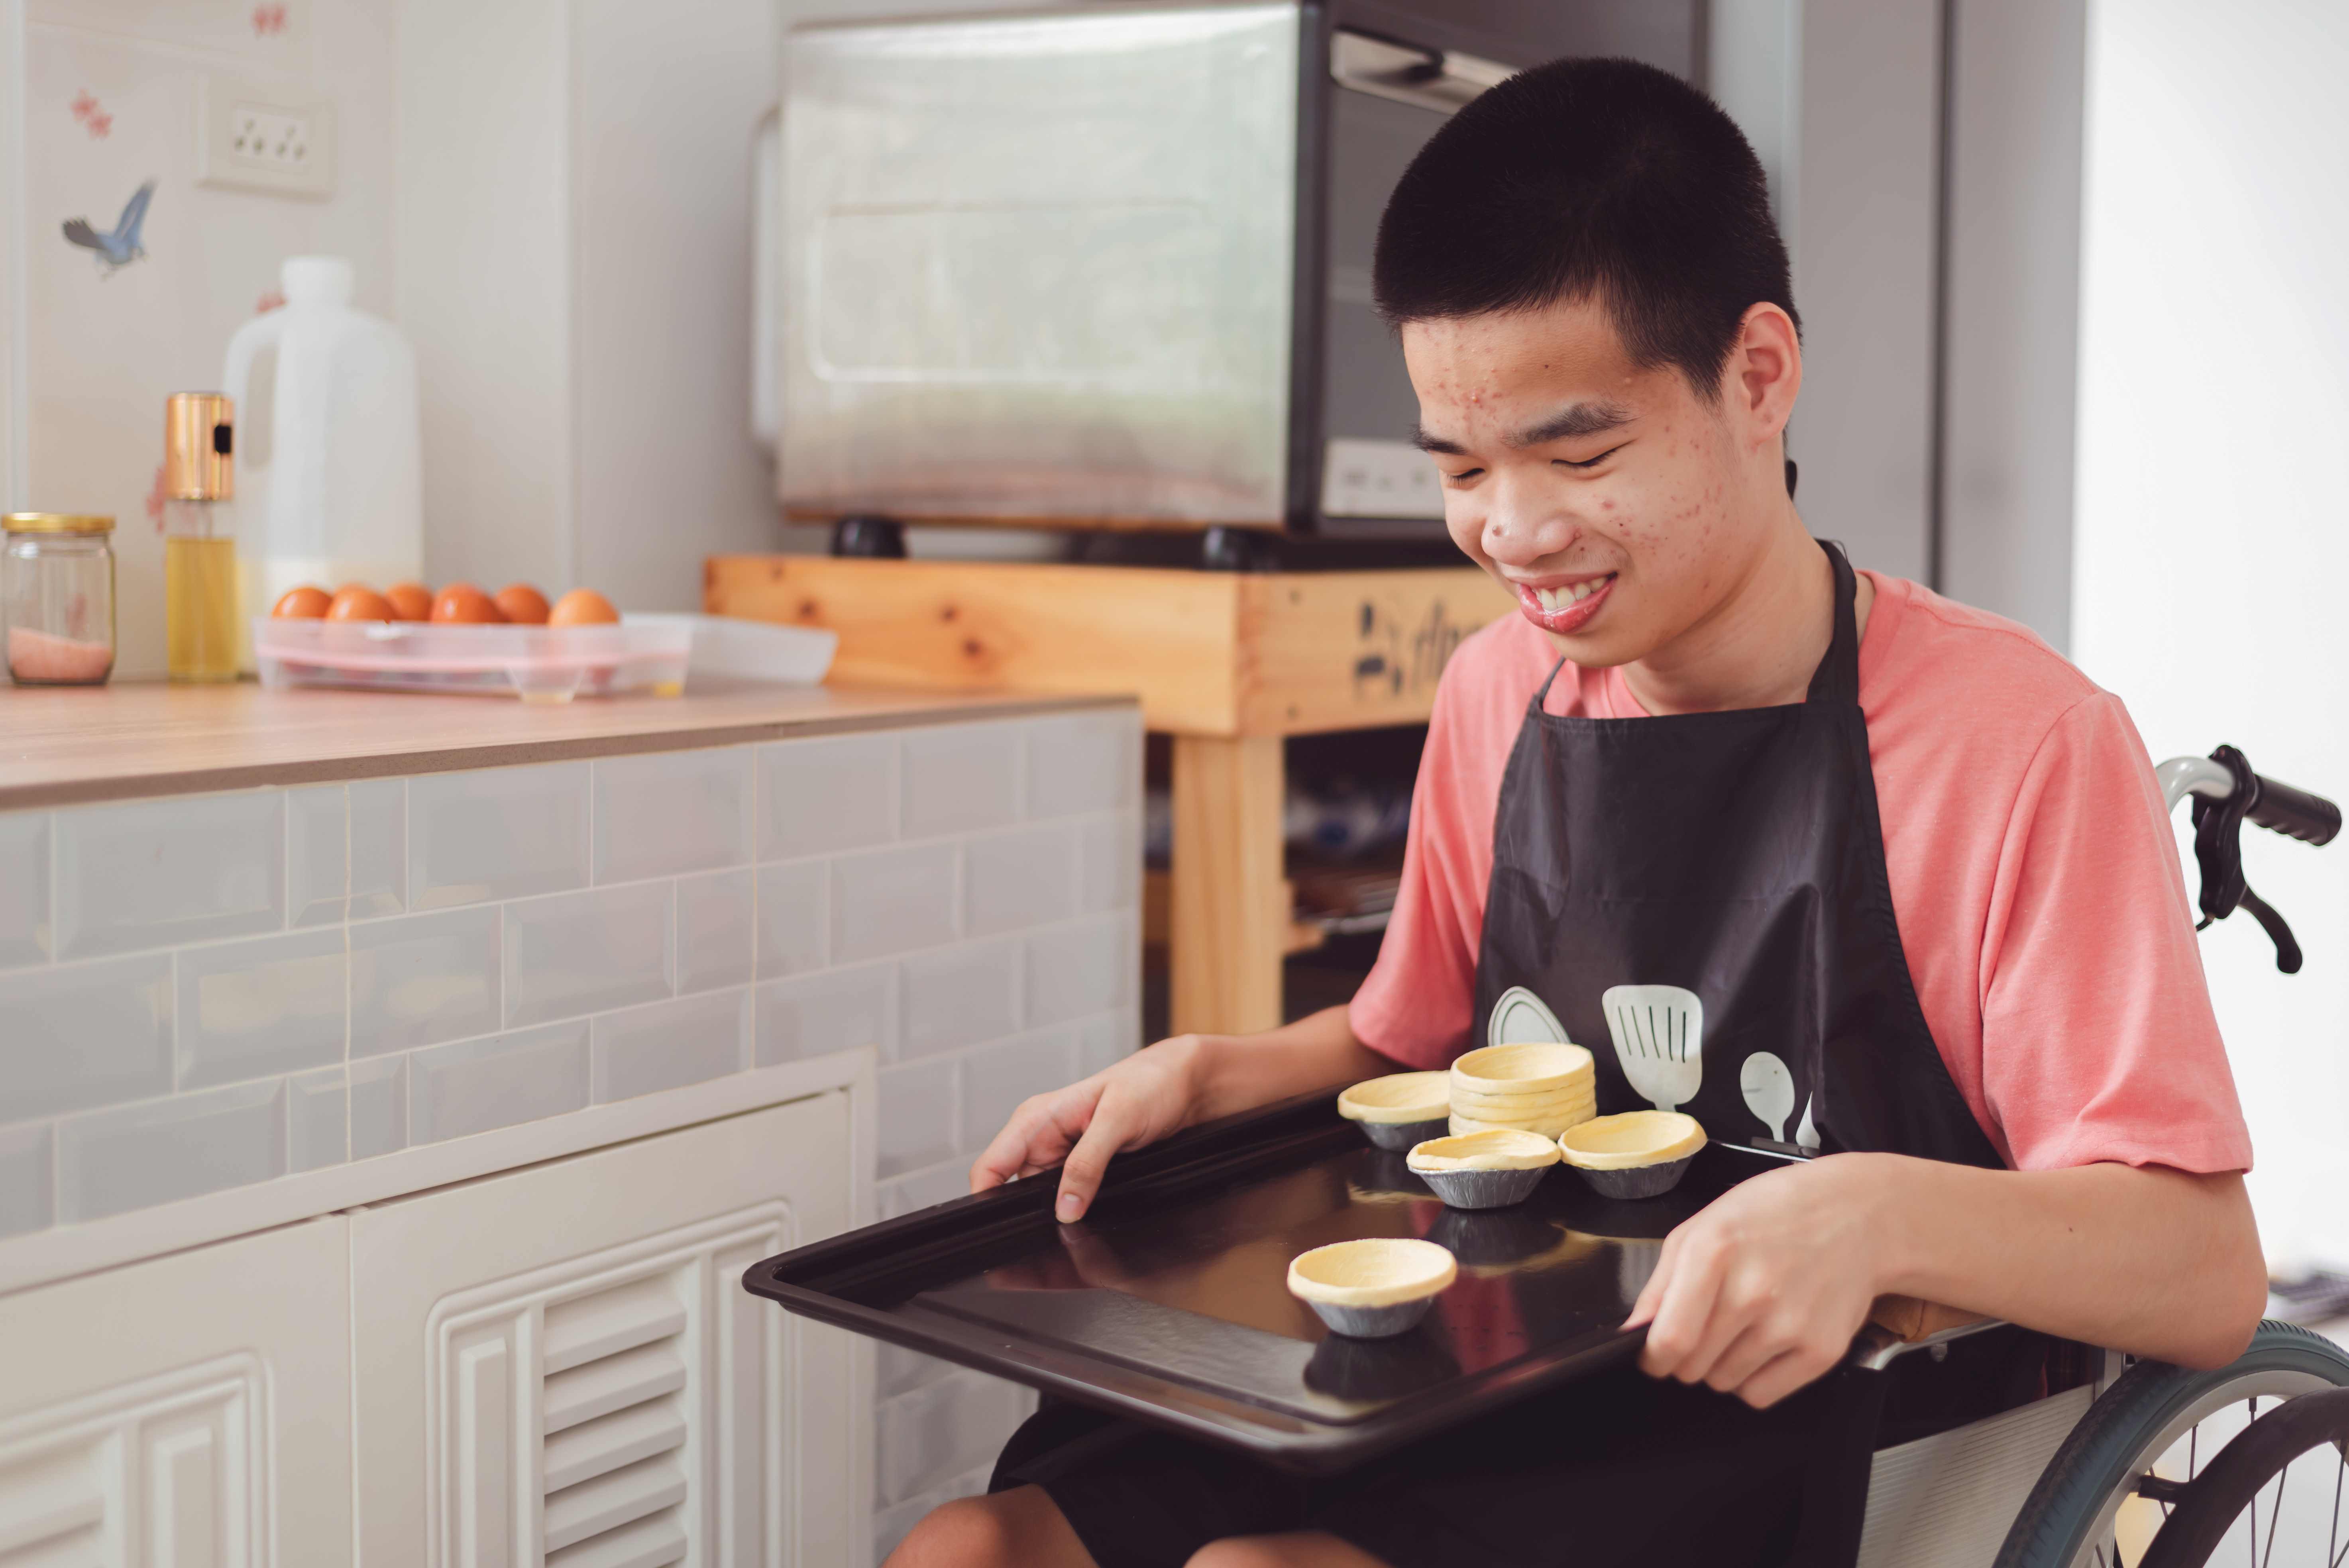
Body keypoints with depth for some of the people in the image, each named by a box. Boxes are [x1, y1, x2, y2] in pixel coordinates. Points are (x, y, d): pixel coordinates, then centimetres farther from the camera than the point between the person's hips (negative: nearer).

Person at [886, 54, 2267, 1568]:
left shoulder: (2020, 740, -13)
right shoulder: (1501, 691, 7)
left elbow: (2208, 1273, -15)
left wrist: (1875, 1213, -34)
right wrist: (1209, 1076, 2)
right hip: (1491, 1402, 6)